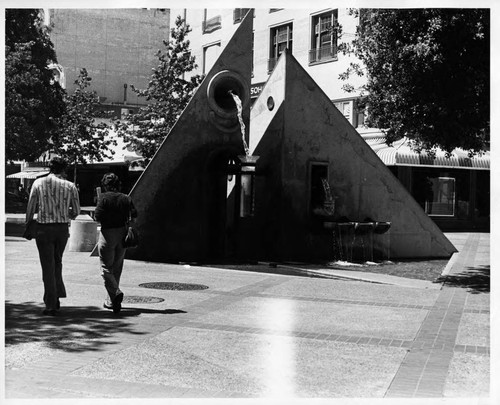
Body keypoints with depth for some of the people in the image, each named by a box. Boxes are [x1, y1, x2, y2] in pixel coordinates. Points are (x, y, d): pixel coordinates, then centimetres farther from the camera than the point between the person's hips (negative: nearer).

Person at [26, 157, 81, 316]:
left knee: (48, 266, 3)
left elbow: (31, 207, 0)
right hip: (63, 228, 2)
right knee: (57, 262, 22)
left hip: (44, 228, -2)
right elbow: (76, 212, 5)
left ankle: (51, 305, 2)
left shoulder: (39, 183, -1)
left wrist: (28, 225, 15)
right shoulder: (70, 186, 1)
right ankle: (57, 296, 18)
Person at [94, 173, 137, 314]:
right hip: (122, 235, 5)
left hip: (107, 234, -5)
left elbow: (98, 217, -15)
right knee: (117, 269, 14)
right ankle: (110, 301, 21)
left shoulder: (104, 197, -9)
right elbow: (134, 215, -2)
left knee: (106, 268, 1)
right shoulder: (126, 198, 4)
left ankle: (116, 292, -22)